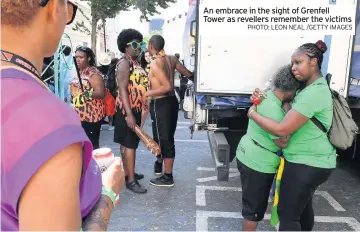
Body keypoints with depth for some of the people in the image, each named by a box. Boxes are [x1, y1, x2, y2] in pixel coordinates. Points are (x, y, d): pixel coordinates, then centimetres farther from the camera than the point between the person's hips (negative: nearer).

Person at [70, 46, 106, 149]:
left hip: (91, 115, -9)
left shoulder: (93, 73, -13)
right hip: (80, 114, 9)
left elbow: (101, 93, -22)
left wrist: (88, 93, -37)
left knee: (92, 144, -6)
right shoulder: (80, 72, 13)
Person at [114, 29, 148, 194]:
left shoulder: (135, 63, 15)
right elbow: (122, 89, -21)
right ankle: (131, 180, 2)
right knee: (129, 144, -5)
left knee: (128, 143, 15)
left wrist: (142, 110, 20)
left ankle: (127, 173, 26)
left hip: (137, 109, 9)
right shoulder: (124, 63, -14)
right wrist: (129, 114, -26)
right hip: (128, 110, -9)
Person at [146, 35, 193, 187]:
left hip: (160, 104, -8)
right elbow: (188, 74, 10)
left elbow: (167, 87, -25)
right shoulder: (171, 59, 4)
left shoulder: (155, 64, -17)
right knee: (167, 136, 20)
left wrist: (148, 94, -16)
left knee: (163, 139, 1)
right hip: (172, 101, 8)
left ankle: (168, 177, 12)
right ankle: (159, 164, 42)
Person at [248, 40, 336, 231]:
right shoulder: (312, 87, 9)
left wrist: (253, 113, -15)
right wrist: (260, 97, -3)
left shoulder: (313, 92, -24)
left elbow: (282, 130, -28)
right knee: (302, 204, 27)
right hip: (314, 161, 10)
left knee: (287, 214, 1)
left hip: (306, 164, -10)